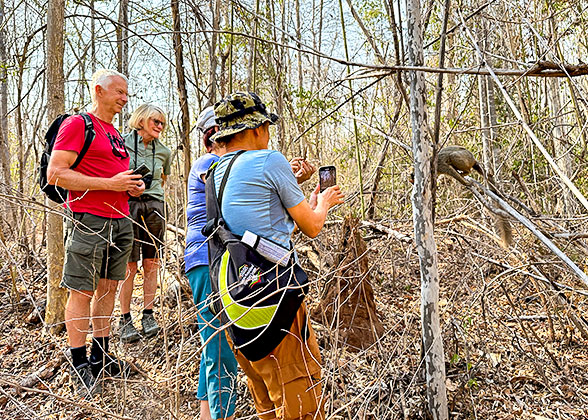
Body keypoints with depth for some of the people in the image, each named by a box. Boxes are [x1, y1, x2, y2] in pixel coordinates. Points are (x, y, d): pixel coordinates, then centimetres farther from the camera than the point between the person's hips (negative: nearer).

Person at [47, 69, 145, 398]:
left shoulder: (115, 133, 20)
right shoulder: (77, 124, -5)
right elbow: (55, 173, -14)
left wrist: (132, 187, 8)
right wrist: (109, 183, -18)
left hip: (120, 221, 8)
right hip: (89, 219, -8)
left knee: (109, 287, 11)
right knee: (83, 292, -1)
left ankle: (101, 357, 22)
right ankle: (79, 365, 10)